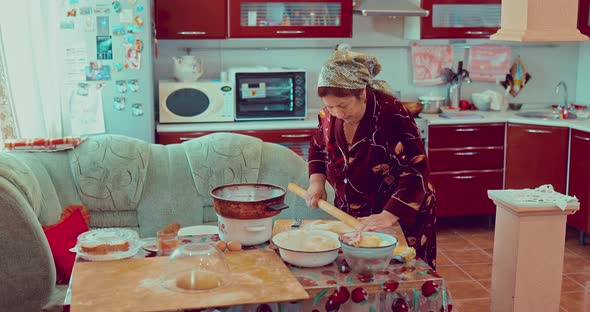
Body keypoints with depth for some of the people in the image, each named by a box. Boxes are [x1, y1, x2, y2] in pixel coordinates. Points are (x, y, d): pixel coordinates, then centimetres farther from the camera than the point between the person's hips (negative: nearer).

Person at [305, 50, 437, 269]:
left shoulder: (391, 115, -26)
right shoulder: (330, 115, -6)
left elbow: (417, 171, -29)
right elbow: (318, 148, 14)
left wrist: (388, 217, -35)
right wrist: (317, 182, -4)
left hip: (401, 219, -5)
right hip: (350, 217, 6)